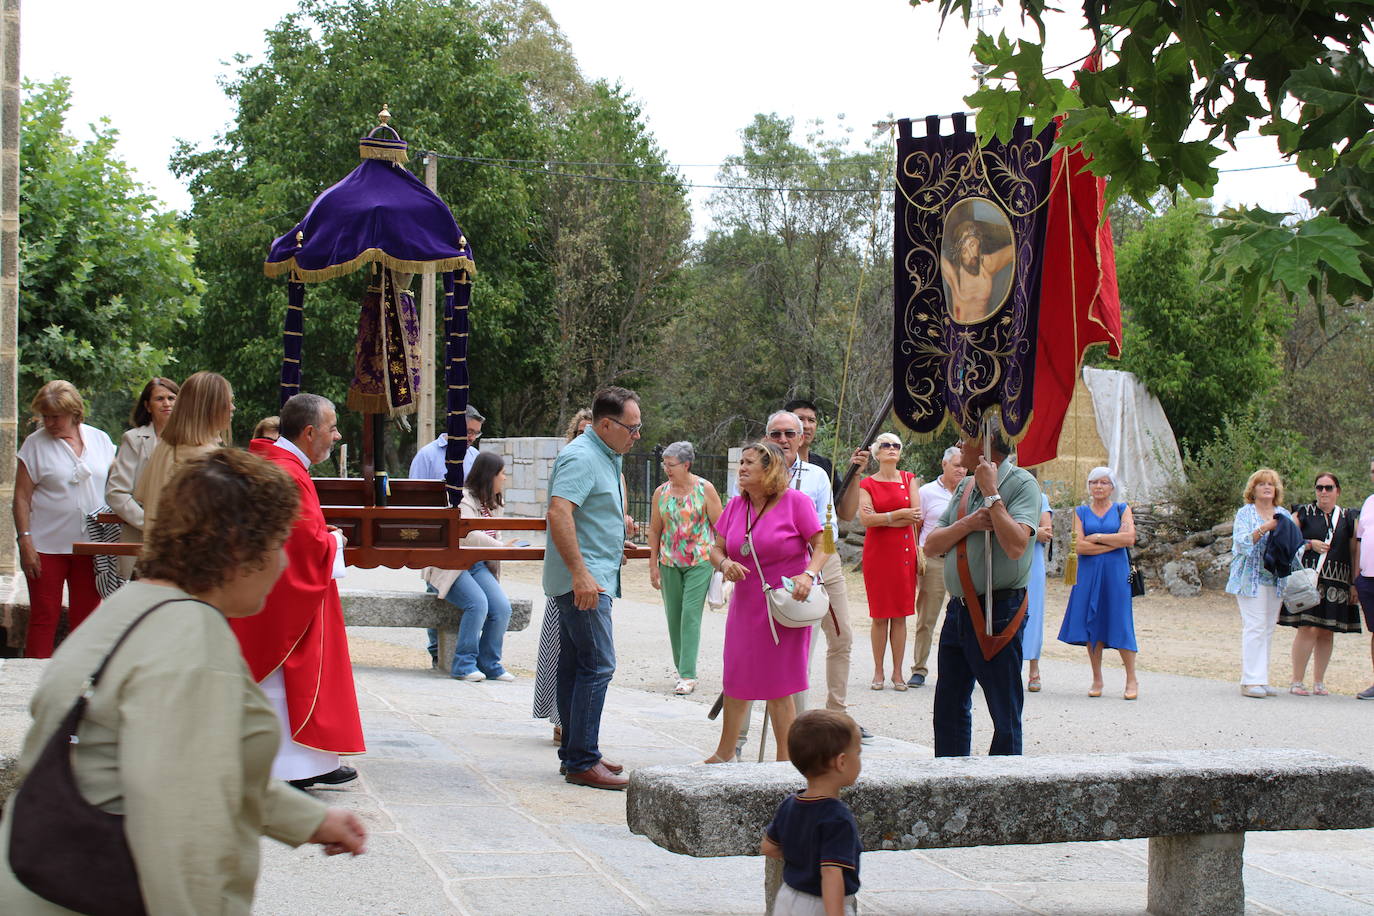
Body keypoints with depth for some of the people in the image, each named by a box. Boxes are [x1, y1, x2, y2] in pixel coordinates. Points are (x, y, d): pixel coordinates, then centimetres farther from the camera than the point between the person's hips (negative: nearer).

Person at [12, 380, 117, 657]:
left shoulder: (100, 440, 6)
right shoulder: (35, 444, -2)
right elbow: (21, 498, -3)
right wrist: (25, 541, -11)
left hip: (91, 545, 3)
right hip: (47, 547, -3)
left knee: (86, 618, 6)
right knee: (44, 618, 0)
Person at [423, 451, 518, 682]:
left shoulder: (492, 503, 17)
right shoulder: (462, 499, -13)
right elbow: (468, 536, -25)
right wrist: (502, 547, -23)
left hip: (477, 565, 8)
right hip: (450, 567, -8)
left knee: (502, 606, -15)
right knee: (478, 603, -30)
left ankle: (489, 663, -2)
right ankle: (463, 664, -19)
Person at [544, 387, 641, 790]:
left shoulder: (606, 457, 17)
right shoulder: (582, 457, -15)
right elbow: (559, 512, -27)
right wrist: (580, 572, -29)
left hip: (590, 578, 10)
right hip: (582, 579, -10)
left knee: (575, 666, 13)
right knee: (597, 665, -12)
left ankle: (574, 753, 18)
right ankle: (582, 762, -10)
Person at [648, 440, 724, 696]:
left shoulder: (704, 489, -4)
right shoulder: (661, 492, 6)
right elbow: (655, 531, 12)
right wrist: (653, 566, 11)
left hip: (699, 561, -4)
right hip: (670, 563, 4)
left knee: (691, 614, -12)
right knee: (674, 616, 7)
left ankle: (688, 675, -13)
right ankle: (682, 669, 20)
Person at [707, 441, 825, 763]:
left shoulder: (795, 501, -8)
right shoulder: (736, 506, 8)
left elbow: (822, 546, -8)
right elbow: (716, 548, 10)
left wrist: (808, 574, -26)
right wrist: (724, 563, -13)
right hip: (745, 605, 6)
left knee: (778, 687, -3)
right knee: (735, 680, 12)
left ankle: (785, 759, 7)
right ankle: (725, 753, 26)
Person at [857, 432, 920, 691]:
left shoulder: (909, 479, 8)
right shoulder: (868, 484, 4)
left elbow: (916, 516, -1)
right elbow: (865, 518, -10)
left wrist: (881, 519, -7)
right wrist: (900, 514, -12)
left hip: (904, 552, 1)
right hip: (877, 553, -1)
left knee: (900, 615, 2)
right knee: (879, 615, -1)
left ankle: (898, 672, 7)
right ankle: (878, 672, 6)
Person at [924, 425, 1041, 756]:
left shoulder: (1022, 484, -9)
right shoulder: (964, 487, 14)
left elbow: (1016, 546, -24)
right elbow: (931, 546, 9)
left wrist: (991, 492, -18)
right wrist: (968, 523, -8)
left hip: (998, 612, -8)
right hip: (958, 609, 8)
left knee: (1005, 712, -1)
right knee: (949, 705, 14)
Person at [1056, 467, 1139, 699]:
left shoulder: (1122, 510, 9)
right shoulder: (1081, 512, 10)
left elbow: (1130, 538, -8)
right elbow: (1079, 546, -4)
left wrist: (1097, 537, -7)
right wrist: (1115, 542, -7)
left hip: (1116, 574, -1)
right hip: (1089, 574, 1)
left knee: (1120, 625, -4)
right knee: (1092, 626, -1)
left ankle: (1132, 680, 2)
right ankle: (1097, 680, 7)